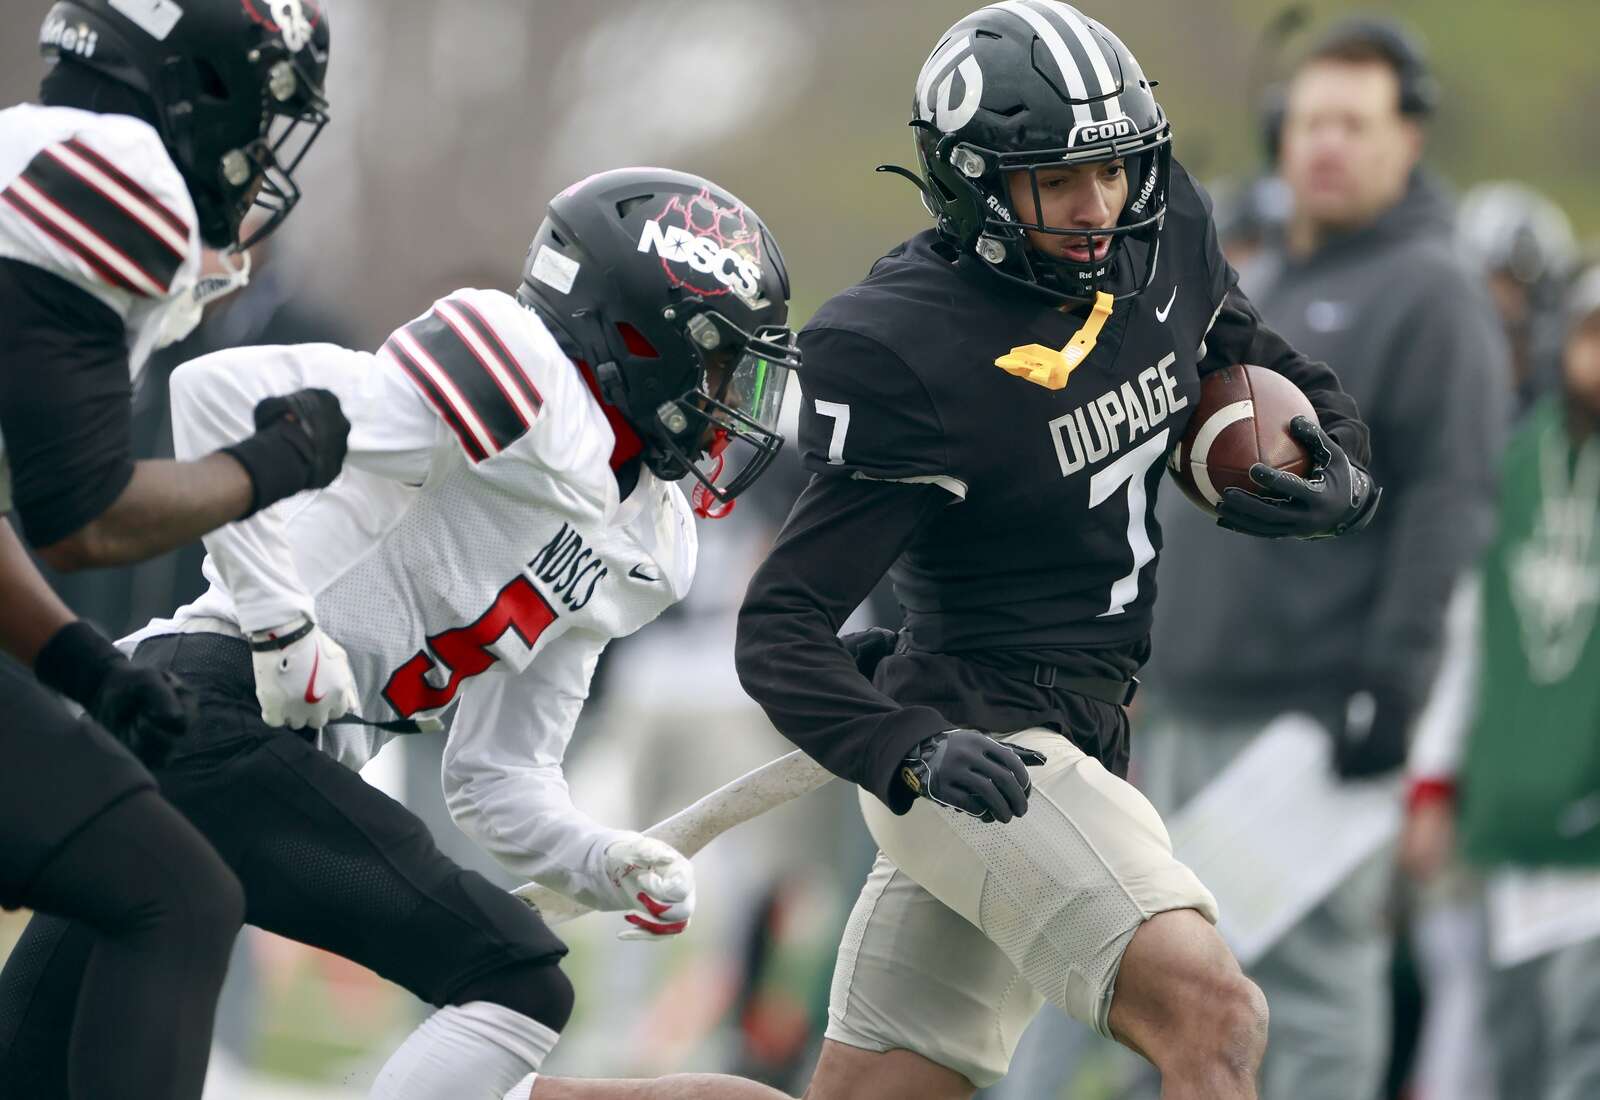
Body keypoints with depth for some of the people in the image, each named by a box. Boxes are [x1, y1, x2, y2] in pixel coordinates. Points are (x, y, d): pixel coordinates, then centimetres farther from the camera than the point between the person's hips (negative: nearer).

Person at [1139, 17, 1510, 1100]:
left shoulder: (1431, 295, -6)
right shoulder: (1250, 290, 20)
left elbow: (1451, 504, -14)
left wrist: (1392, 678, -21)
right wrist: (1157, 659, 23)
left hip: (1317, 713, -9)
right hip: (1192, 707, 9)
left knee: (1315, 974, -9)